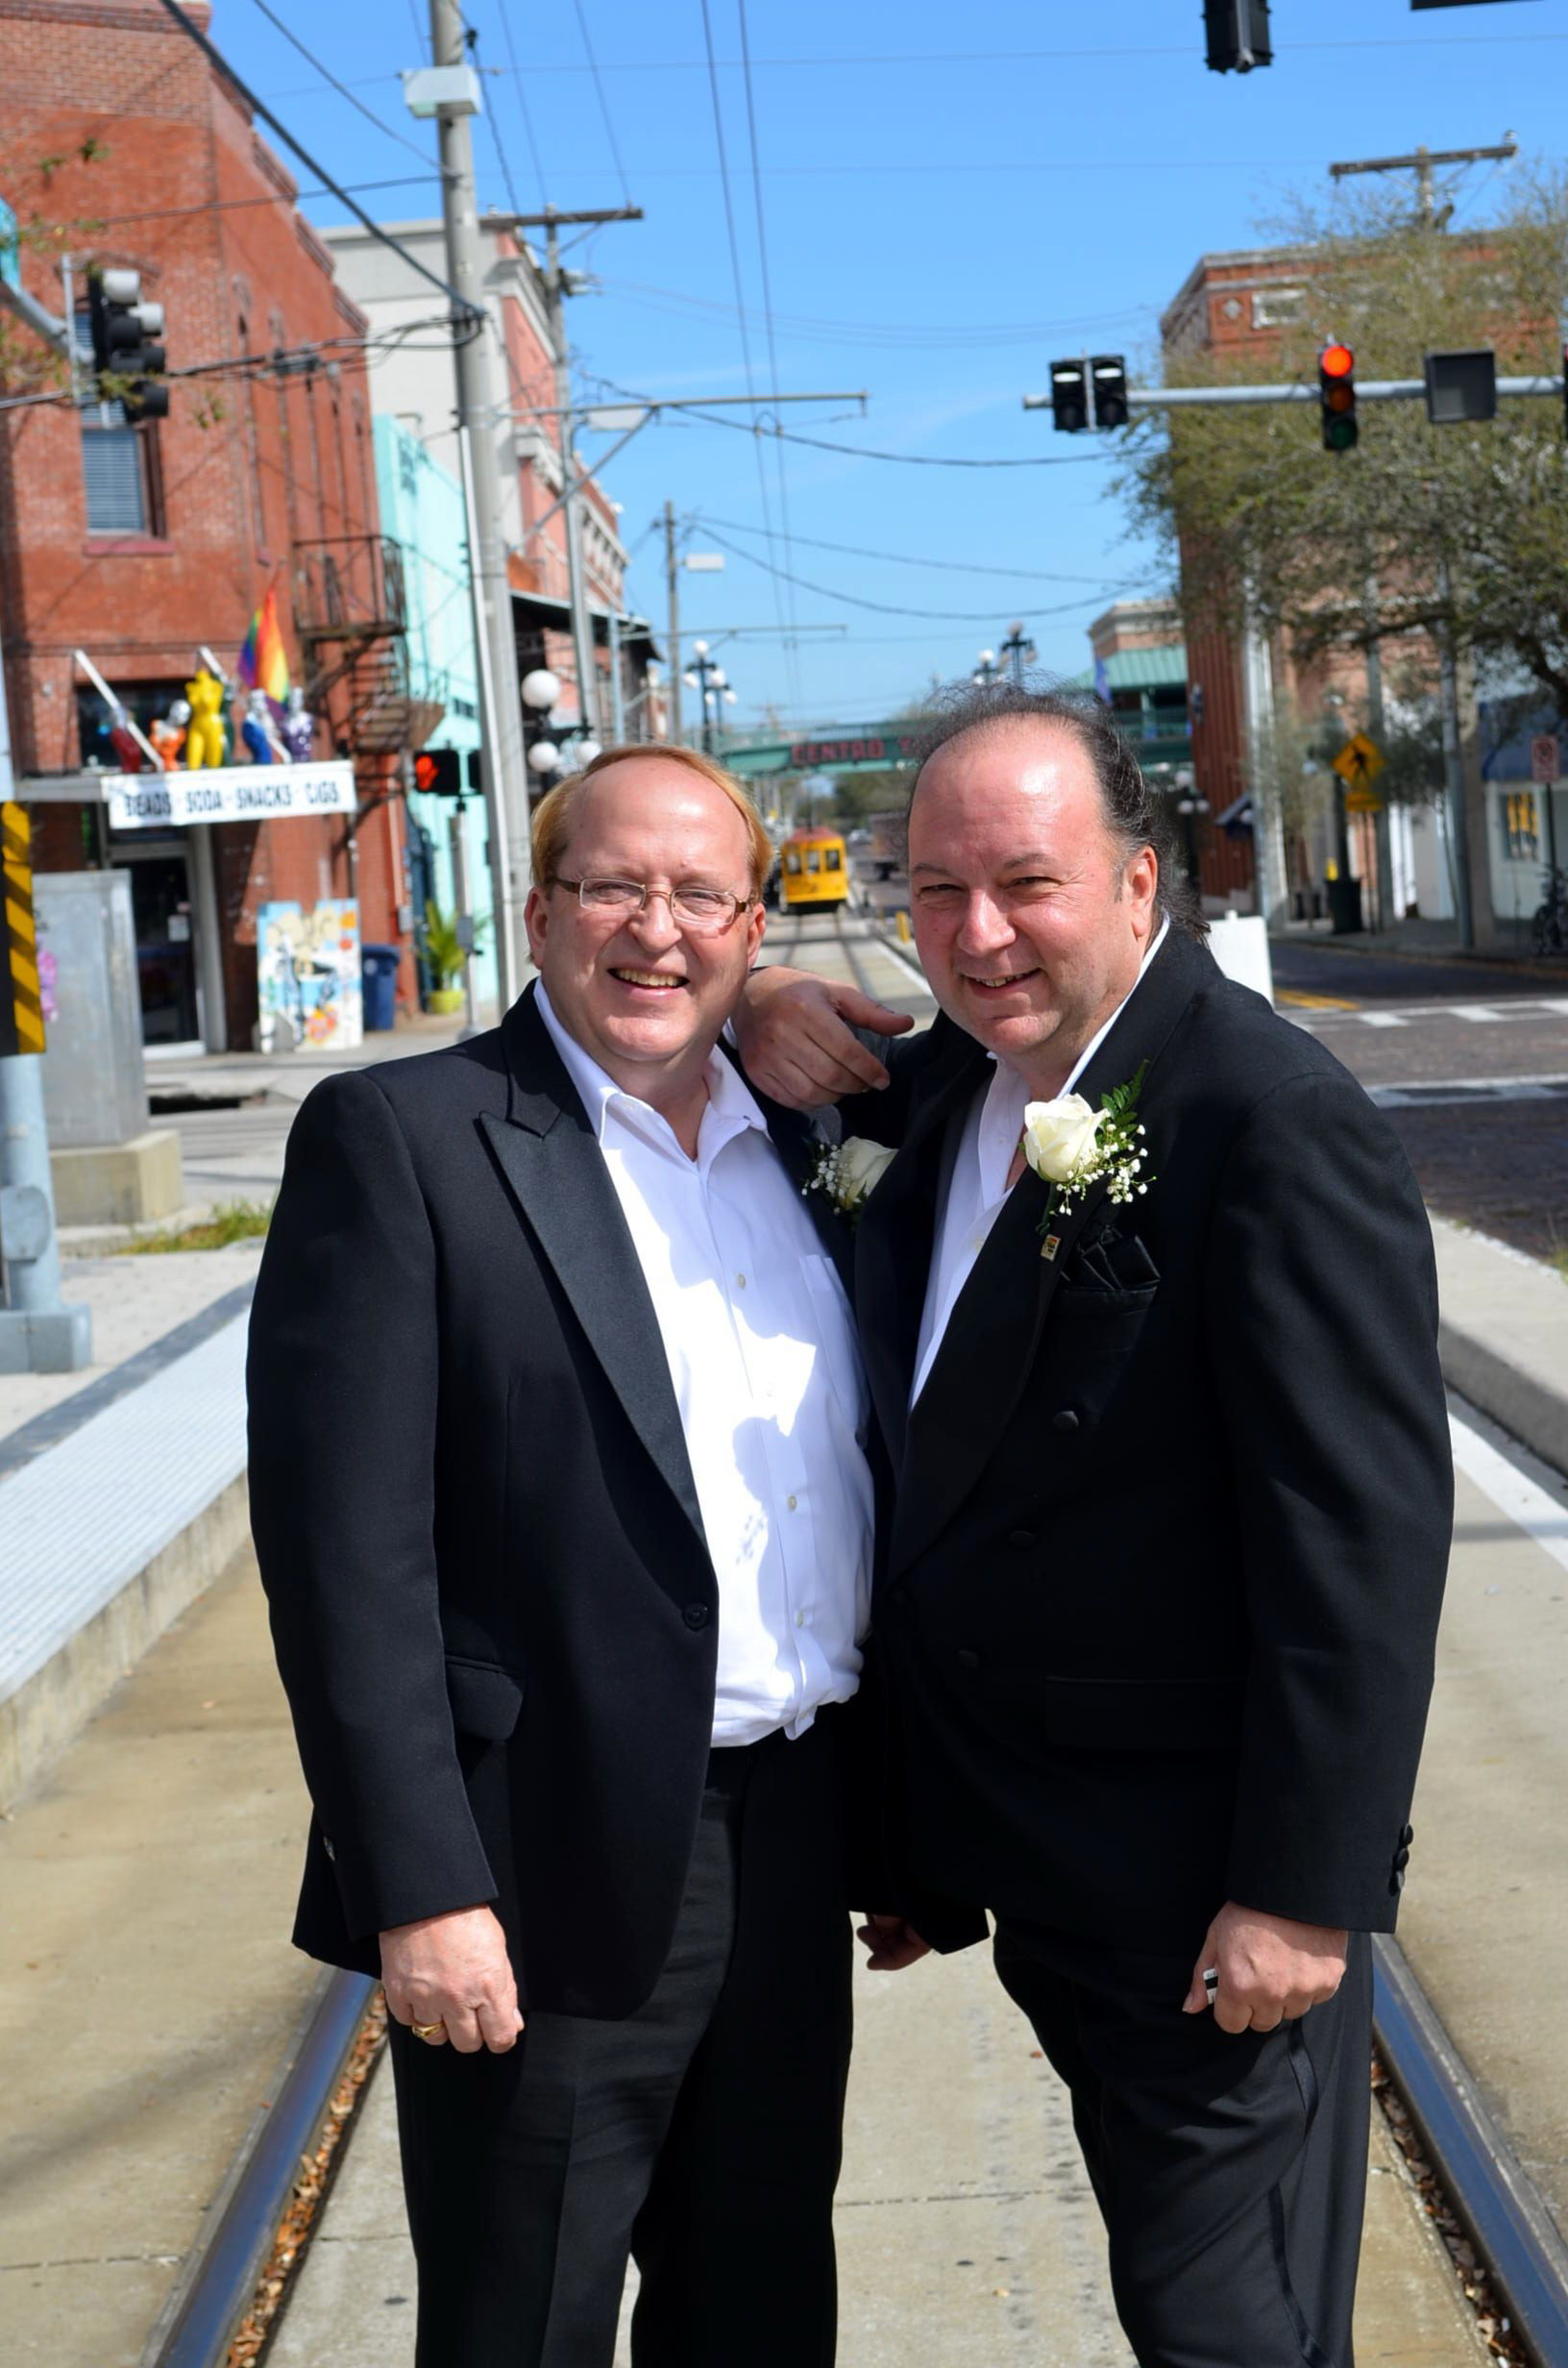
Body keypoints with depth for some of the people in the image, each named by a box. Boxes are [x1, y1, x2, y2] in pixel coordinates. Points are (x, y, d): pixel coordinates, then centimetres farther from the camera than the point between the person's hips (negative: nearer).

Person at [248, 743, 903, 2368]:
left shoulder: (795, 1148, 10)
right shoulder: (398, 1138, -9)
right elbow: (346, 1545, -15)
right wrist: (422, 1887, -19)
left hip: (794, 1848, 6)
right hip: (558, 1867, -6)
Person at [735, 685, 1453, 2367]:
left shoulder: (1273, 1122, -21)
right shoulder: (960, 1077, 4)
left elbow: (1361, 1534, -23)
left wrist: (1304, 1891, -22)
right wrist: (767, 1011, 0)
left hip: (1207, 1883, -8)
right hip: (1040, 1851, 8)